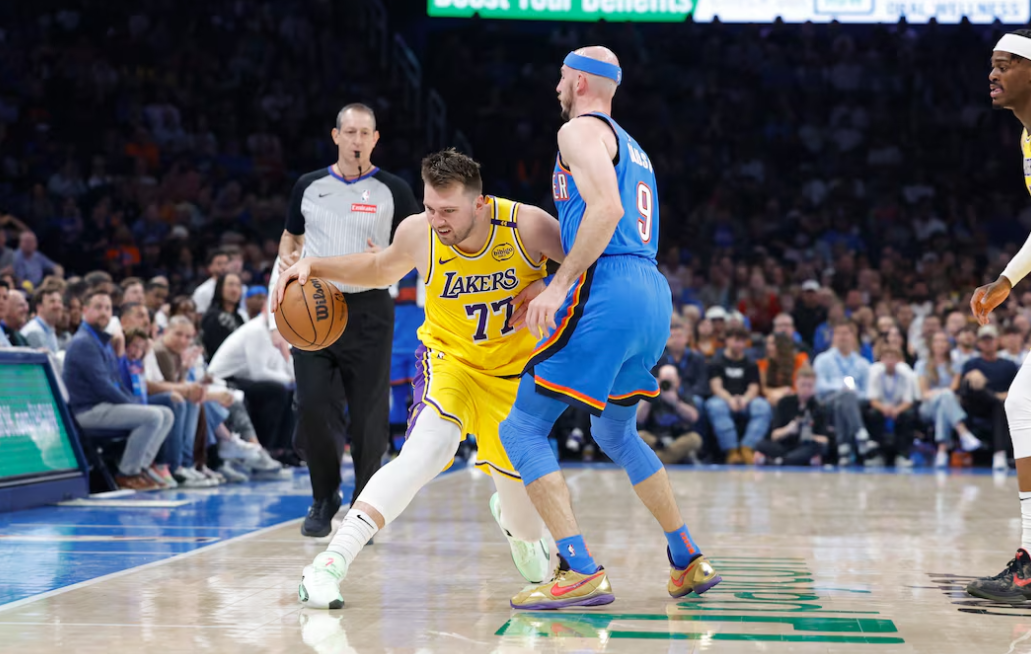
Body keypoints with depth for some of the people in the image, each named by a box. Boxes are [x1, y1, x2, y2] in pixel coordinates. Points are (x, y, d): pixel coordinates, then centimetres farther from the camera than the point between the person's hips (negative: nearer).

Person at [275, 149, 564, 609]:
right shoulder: (418, 233, -19)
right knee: (430, 445, -33)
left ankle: (518, 528, 53)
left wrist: (549, 289, -30)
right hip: (450, 358, -1)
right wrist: (313, 266, -8)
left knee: (519, 494, 8)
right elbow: (381, 269, 4)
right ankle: (331, 563, -36)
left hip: (515, 368, 1)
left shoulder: (528, 226, -25)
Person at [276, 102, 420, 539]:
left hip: (368, 310, -2)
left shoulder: (393, 190, 1)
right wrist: (287, 257, -1)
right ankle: (324, 497, 14)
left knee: (368, 415, -1)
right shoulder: (309, 186, 8)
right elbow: (291, 236, 22)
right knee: (311, 407, -7)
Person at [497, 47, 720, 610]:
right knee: (615, 433, 27)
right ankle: (689, 562, 27)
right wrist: (556, 292, 32)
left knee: (522, 429, -6)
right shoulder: (632, 148, 27)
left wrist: (558, 287, -20)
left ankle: (580, 572, -18)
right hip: (653, 294, 9)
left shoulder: (580, 130, -1)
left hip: (607, 295, -9)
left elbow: (606, 209, -18)